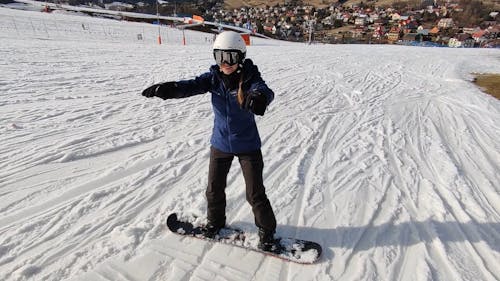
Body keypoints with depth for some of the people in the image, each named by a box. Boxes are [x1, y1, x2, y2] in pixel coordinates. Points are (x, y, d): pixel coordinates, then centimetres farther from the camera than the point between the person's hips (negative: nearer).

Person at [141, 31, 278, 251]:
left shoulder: (249, 79, -17)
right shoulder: (214, 77, -7)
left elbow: (264, 90, -38)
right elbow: (192, 85, -22)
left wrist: (259, 97, -63)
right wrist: (167, 89, -43)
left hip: (247, 145, -4)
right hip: (220, 143, 4)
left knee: (255, 193, 4)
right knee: (214, 188, 17)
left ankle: (267, 230, 29)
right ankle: (215, 222, 45)